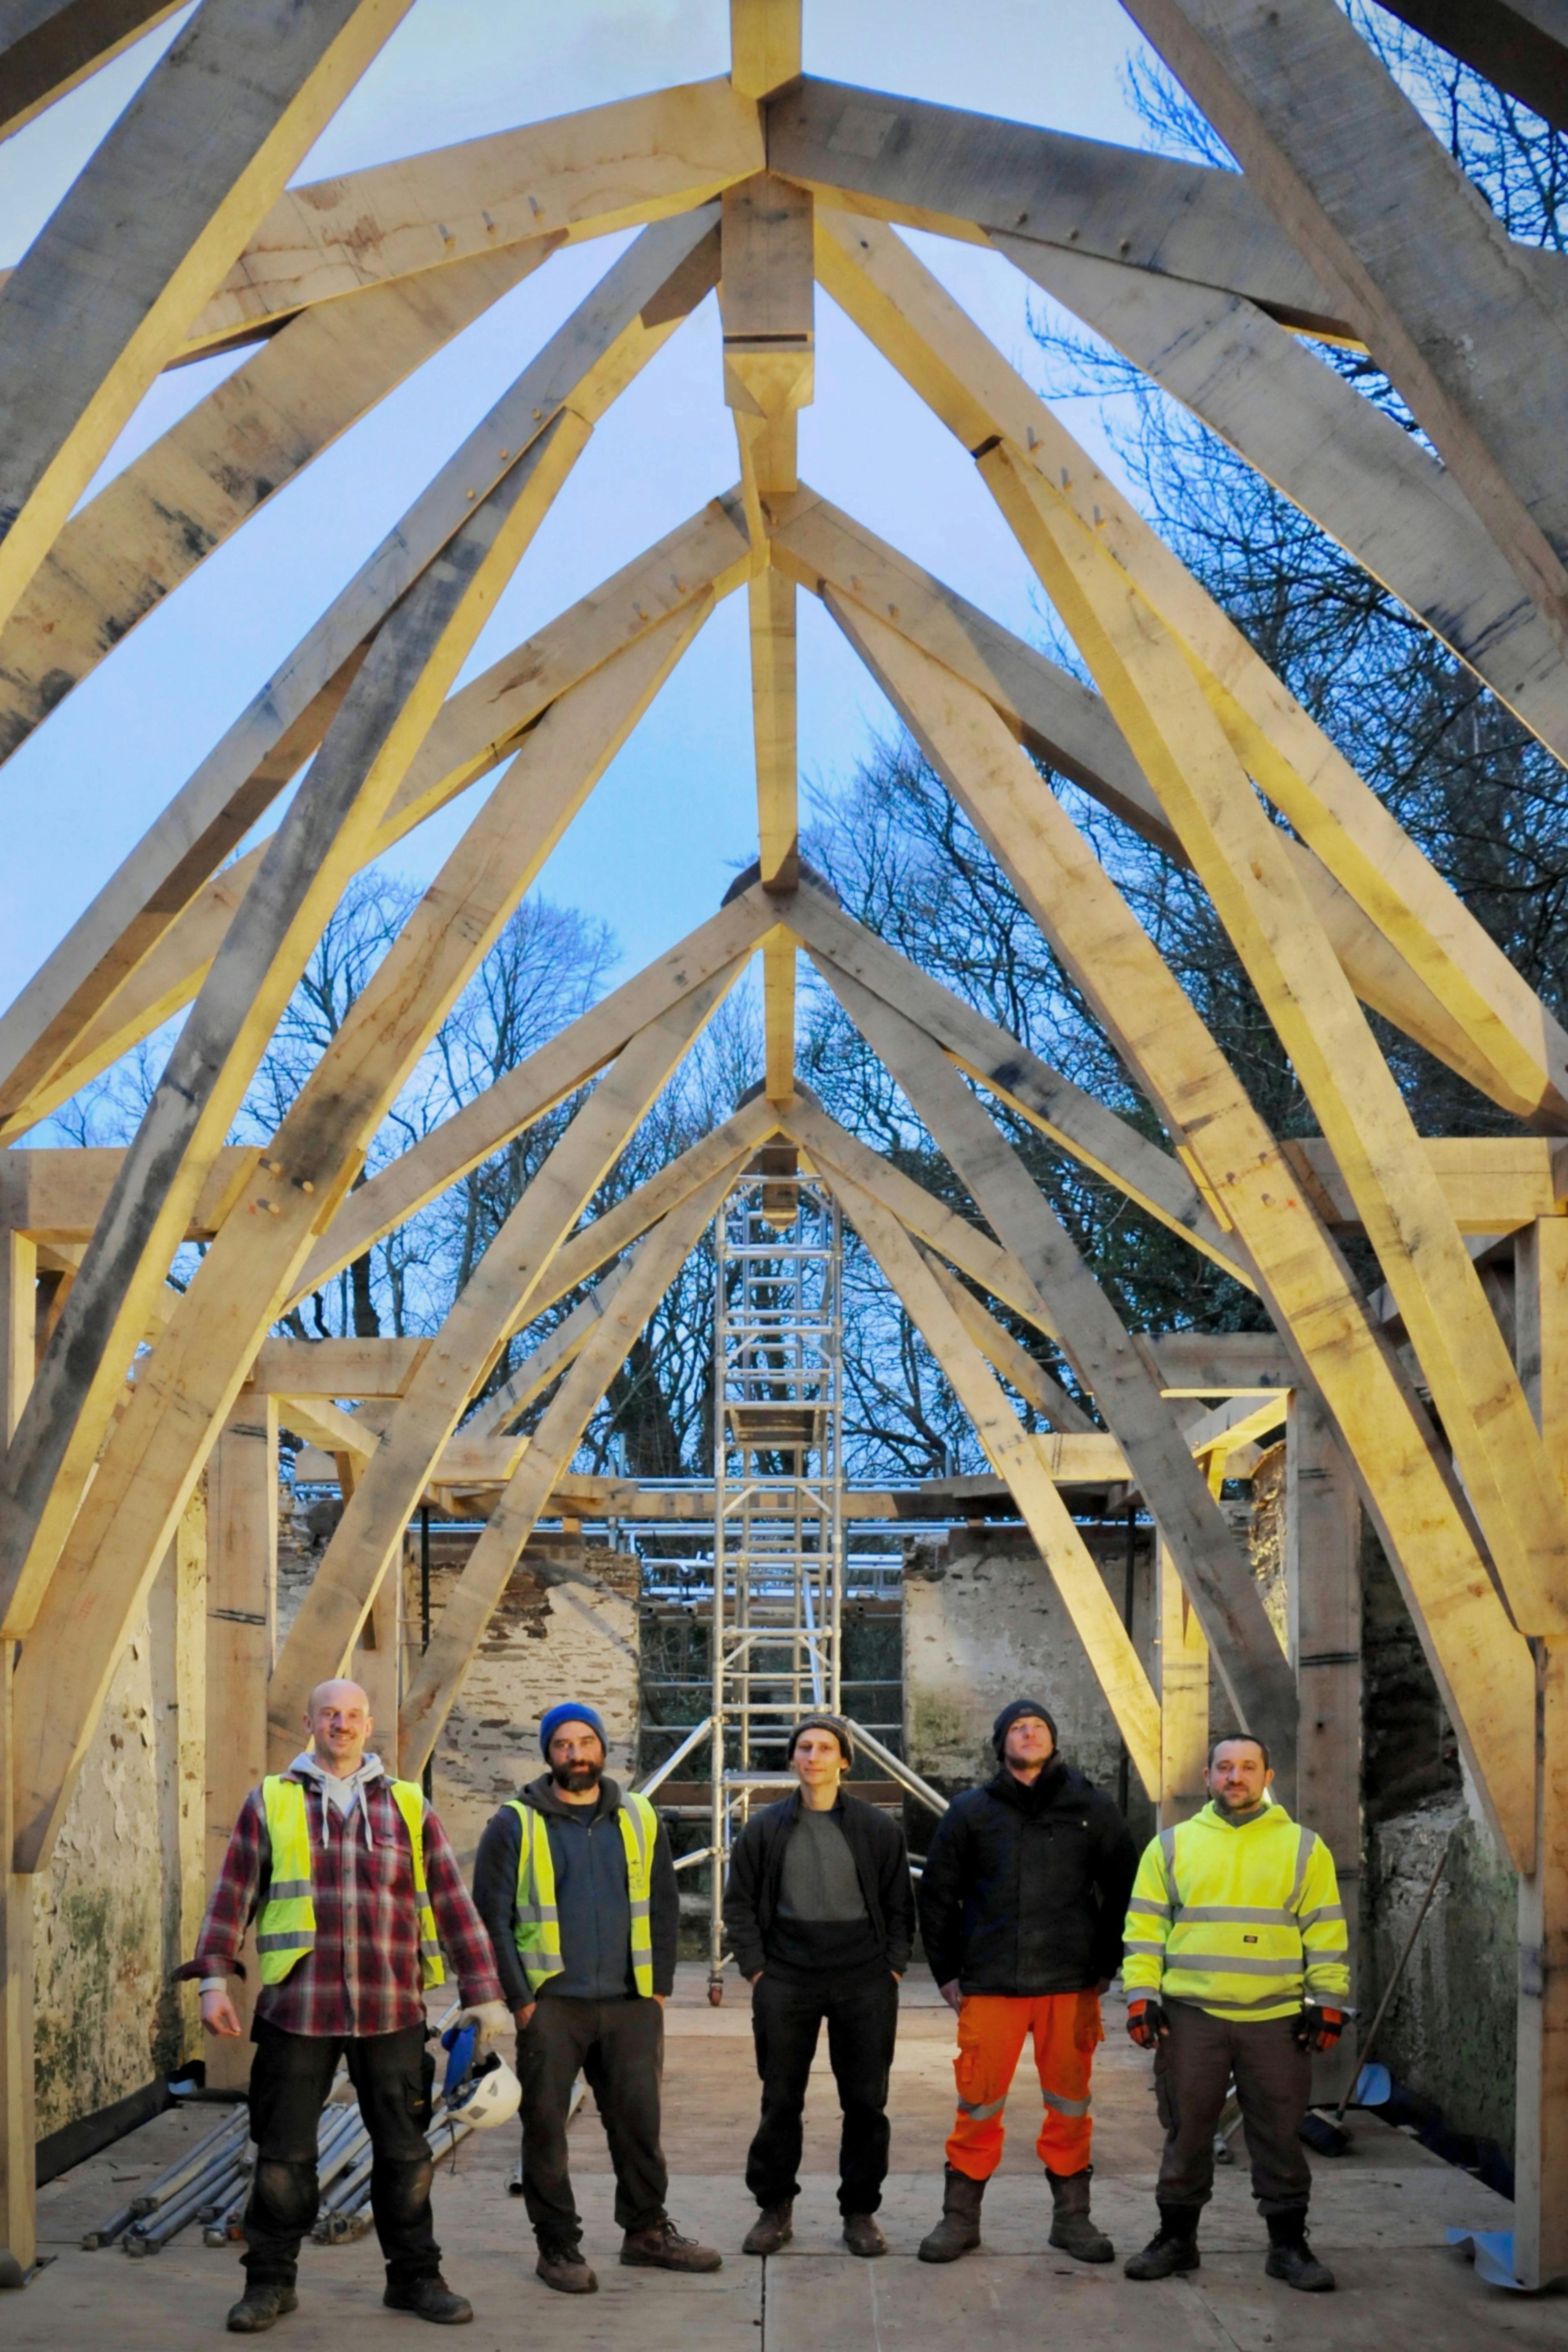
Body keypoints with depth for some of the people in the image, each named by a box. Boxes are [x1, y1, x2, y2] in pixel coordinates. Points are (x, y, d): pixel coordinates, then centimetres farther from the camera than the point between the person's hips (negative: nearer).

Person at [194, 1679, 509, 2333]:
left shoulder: (407, 1806, 10)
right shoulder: (270, 1802, 7)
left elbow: (453, 1903, 10)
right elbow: (232, 1896, 7)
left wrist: (484, 1994, 6)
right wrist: (214, 1979, -4)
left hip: (391, 2011, 1)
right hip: (296, 2008, -1)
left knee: (404, 2150, 6)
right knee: (283, 2154, 3)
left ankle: (415, 2277, 19)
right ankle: (270, 2282, 15)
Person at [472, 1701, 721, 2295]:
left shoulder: (639, 1821, 10)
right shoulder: (515, 1826, -1)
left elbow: (664, 1907, 14)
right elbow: (493, 1918, -2)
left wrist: (659, 1989, 6)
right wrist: (520, 2000, -8)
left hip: (630, 2003, 3)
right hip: (551, 2006, -3)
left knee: (639, 2119, 7)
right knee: (545, 2127, 1)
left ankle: (647, 2231, 21)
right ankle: (558, 2246, 11)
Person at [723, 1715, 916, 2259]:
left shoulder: (879, 1828, 4)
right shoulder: (765, 1829, 5)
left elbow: (900, 1906, 9)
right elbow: (740, 1904, 9)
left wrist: (891, 1969, 0)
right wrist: (756, 1969, 0)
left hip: (864, 1983, 0)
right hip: (786, 1983, 0)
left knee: (867, 2103, 3)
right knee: (780, 2102, 4)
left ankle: (861, 2212, 14)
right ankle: (775, 2209, 16)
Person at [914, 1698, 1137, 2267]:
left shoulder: (1090, 1809, 7)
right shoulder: (971, 1812, 7)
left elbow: (1124, 1888, 12)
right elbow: (937, 1894, 12)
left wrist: (1105, 1965, 8)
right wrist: (947, 1973, 7)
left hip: (1071, 1986, 1)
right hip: (990, 1985, -1)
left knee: (1070, 2106, 6)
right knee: (978, 2105, -1)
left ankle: (1072, 2217, 18)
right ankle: (960, 2217, 10)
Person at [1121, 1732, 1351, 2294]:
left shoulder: (1304, 1849, 8)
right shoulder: (1172, 1846, 10)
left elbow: (1326, 1932, 6)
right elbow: (1145, 1928, 8)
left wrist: (1328, 2004, -1)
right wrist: (1142, 1997, -1)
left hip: (1276, 2018, -1)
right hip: (1190, 2015, 1)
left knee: (1279, 2136, 3)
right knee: (1186, 2133, 6)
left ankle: (1288, 2245, 12)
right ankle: (1177, 2237, 18)